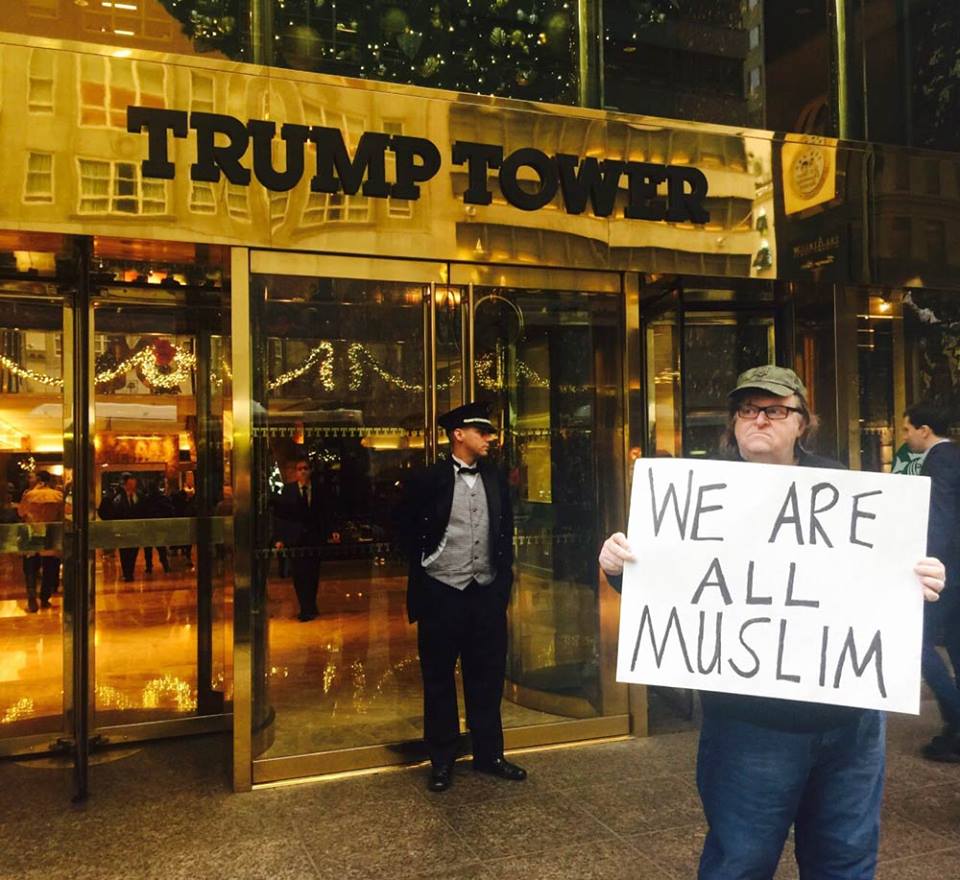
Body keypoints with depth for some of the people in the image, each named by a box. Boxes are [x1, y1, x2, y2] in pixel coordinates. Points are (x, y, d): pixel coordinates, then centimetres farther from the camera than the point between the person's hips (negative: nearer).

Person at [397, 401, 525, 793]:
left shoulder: (495, 480, 7)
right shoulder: (428, 480, -6)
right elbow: (407, 529, 1)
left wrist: (504, 575, 8)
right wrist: (422, 569, 0)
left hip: (487, 592, 4)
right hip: (442, 593, -4)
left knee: (488, 677, 12)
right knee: (439, 679, 7)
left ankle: (489, 754, 26)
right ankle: (442, 761, 21)